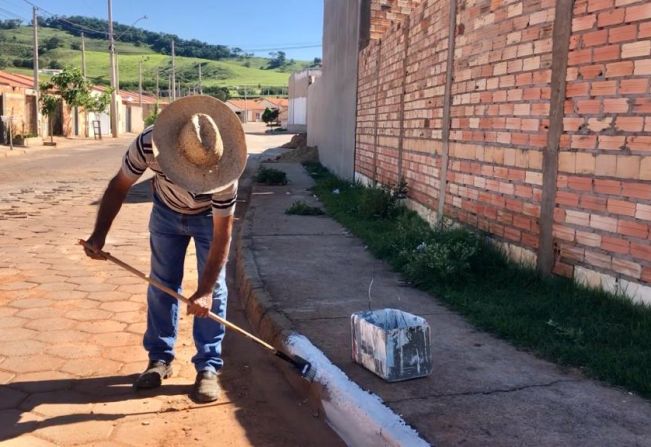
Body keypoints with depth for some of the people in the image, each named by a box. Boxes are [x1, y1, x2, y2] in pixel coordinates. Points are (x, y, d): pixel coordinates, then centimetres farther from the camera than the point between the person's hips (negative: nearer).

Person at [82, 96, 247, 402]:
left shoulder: (223, 173, -39)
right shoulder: (148, 144, -35)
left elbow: (222, 235, -32)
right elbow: (119, 186, -17)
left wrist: (205, 291, -34)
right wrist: (99, 235, -22)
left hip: (210, 216, -2)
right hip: (167, 211, 2)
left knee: (214, 290, -8)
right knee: (161, 284, 4)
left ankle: (208, 367, 0)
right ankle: (160, 358, 18)